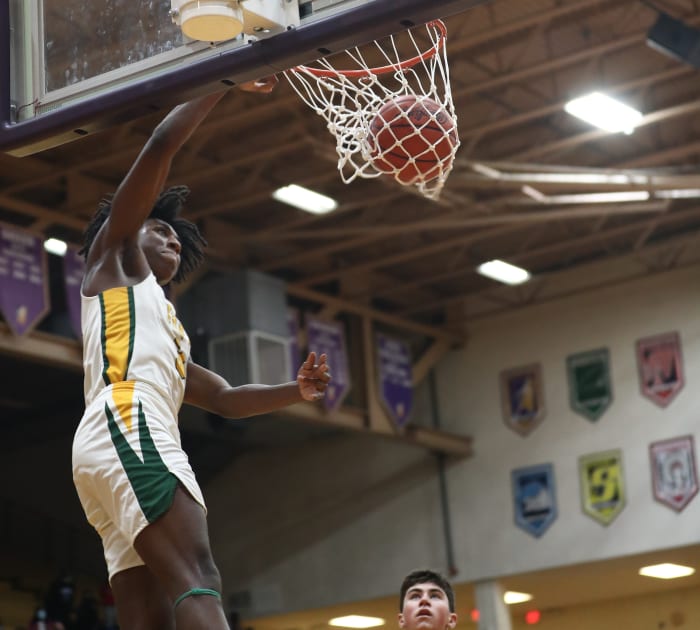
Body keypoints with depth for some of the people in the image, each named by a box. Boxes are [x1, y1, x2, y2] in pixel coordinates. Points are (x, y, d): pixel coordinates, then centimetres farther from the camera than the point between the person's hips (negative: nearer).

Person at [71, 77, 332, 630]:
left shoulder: (167, 329, 40)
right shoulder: (113, 257, 20)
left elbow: (225, 399, 35)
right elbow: (161, 146, 9)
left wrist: (297, 391, 19)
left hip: (141, 440, 9)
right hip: (126, 430, -9)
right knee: (198, 583, -27)